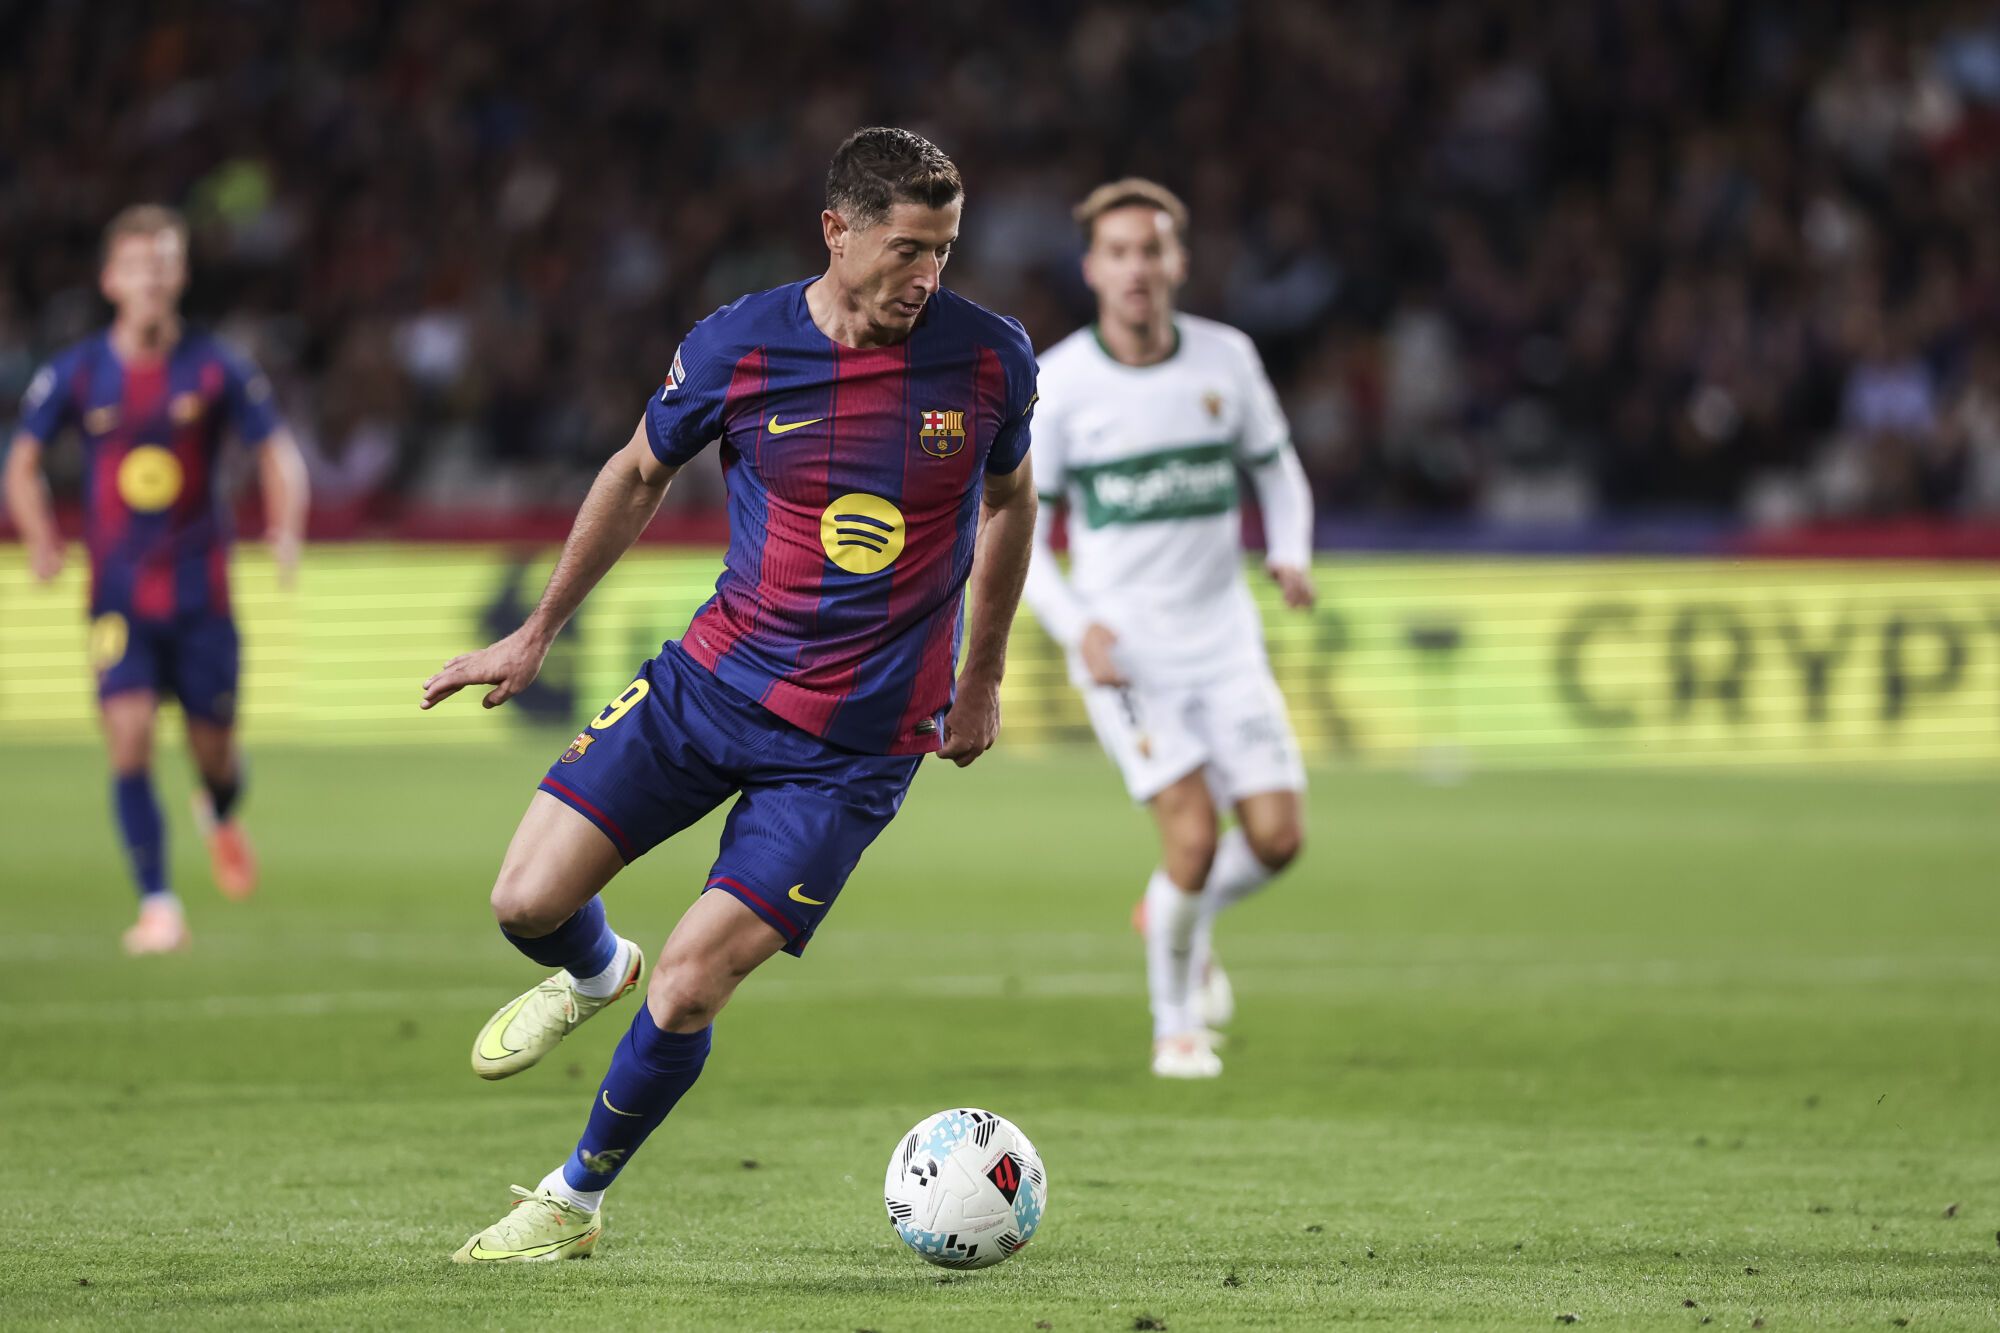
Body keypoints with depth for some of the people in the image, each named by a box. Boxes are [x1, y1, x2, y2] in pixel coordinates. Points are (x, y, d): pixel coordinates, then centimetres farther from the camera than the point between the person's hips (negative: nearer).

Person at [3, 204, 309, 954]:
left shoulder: (215, 369, -3)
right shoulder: (76, 374, -2)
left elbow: (277, 450, 3)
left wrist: (286, 530, -14)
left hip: (201, 590, 0)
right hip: (119, 593, 0)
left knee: (214, 747, 7)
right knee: (129, 737, -15)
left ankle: (220, 813, 45)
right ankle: (157, 904, -10)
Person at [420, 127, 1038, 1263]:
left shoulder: (990, 358, -9)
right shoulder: (736, 348, -9)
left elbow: (1010, 500, 11)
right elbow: (639, 477, 9)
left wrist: (982, 680, 16)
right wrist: (537, 636, 14)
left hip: (856, 744, -2)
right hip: (713, 681, 2)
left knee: (687, 993, -9)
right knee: (529, 901, -8)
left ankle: (576, 1201, 15)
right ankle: (595, 975, 31)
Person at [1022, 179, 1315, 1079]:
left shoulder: (1225, 359, 0)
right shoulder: (1056, 382, -9)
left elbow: (1276, 467, 15)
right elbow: (1017, 530, -4)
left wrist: (1290, 553, -5)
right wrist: (1076, 628, -18)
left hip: (1224, 641, 3)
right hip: (1123, 650, -3)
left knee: (1277, 837, -6)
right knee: (1193, 832, -16)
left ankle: (1185, 919, 29)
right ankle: (1175, 1024, 8)